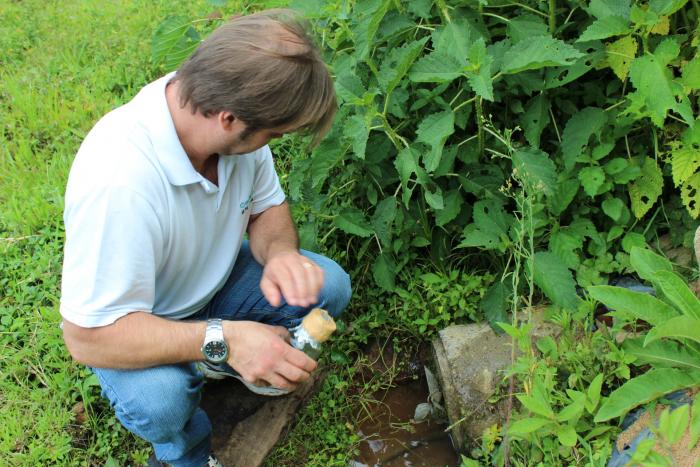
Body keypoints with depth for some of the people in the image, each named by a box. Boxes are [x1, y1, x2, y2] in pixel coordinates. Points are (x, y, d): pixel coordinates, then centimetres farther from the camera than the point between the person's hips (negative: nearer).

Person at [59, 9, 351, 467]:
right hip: (130, 319, -5)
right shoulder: (117, 178, -41)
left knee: (329, 285, -14)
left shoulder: (238, 120, -21)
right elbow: (87, 337, -34)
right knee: (156, 399, -34)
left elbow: (268, 206, -3)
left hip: (218, 278, 6)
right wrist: (223, 338, -43)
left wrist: (280, 252, -27)